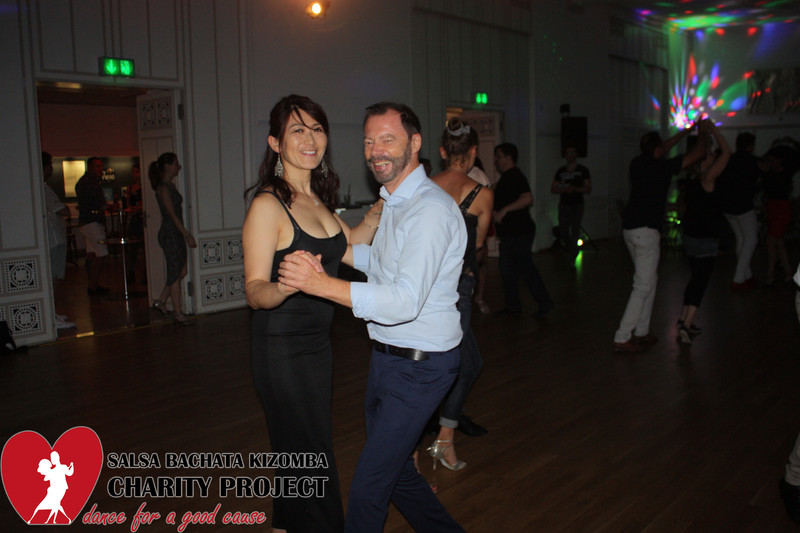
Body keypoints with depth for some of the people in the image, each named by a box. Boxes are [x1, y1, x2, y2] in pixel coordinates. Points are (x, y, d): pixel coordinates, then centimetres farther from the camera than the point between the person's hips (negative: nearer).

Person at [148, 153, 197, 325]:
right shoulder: (163, 188, -13)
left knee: (181, 271, 12)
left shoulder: (171, 185, 15)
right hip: (169, 234, -9)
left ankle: (161, 301, 24)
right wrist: (187, 235, -19)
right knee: (175, 273, -3)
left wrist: (185, 234, 16)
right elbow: (172, 214, -17)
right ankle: (177, 313, 5)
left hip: (176, 234, 9)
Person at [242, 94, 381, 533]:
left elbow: (351, 243, 20)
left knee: (295, 452, 22)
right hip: (282, 350, -8)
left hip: (316, 344, 8)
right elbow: (254, 292, -20)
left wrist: (385, 202, 12)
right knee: (313, 459, 1)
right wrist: (286, 286, -41)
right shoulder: (268, 204, -18)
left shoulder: (318, 198, 6)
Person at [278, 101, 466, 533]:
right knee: (394, 468, 23)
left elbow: (405, 301, -32)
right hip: (388, 356, 10)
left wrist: (321, 284, -35)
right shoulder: (393, 201, 10)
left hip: (419, 364, -10)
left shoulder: (431, 209, -22)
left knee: (368, 486, -2)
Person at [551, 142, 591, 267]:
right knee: (563, 233, 2)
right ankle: (571, 250, 33)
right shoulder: (560, 171, 9)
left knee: (575, 232, -9)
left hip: (577, 205, -3)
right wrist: (564, 189, -13)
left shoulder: (583, 170, 1)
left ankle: (572, 261, -5)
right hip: (563, 205, 3)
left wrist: (575, 189, -19)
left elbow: (588, 189, -3)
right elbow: (553, 189, 7)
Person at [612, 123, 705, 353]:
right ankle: (622, 338, -7)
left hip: (630, 228, 9)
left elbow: (665, 147, 27)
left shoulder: (637, 163, 7)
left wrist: (687, 130, 34)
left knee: (649, 280, 18)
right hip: (646, 230, -9)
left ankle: (641, 332, 21)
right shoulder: (662, 167, -12)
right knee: (643, 286, -6)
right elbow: (697, 154, -1)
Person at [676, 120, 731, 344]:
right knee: (700, 282, -4)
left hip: (690, 236, 8)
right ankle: (685, 325, -10)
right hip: (705, 241, -8)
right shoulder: (706, 180, -18)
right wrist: (712, 129, -12)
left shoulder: (693, 179, 3)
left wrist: (703, 133, 11)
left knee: (696, 279, 18)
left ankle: (684, 319, 22)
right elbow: (726, 152, -18)